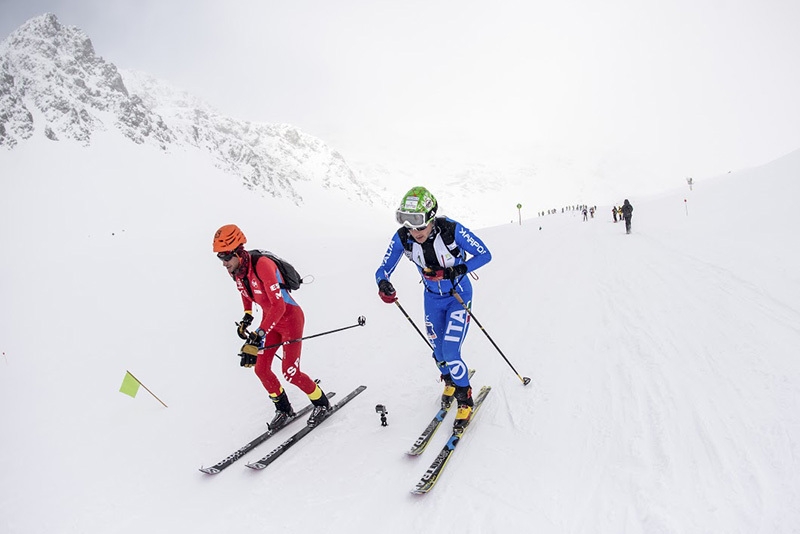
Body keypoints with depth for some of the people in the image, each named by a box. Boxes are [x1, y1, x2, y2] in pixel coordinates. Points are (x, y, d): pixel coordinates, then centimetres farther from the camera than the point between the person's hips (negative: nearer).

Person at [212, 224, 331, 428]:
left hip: (290, 318, -8)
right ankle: (284, 409, 26)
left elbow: (279, 305, -37)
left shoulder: (262, 265, -31)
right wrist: (247, 316, 7)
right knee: (261, 369, 5)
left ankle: (321, 403, 16)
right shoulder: (235, 270, -6)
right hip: (271, 319, 8)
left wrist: (259, 333, -42)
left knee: (290, 372, -9)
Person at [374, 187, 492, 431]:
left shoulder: (451, 230, -29)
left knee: (450, 352, -11)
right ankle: (450, 381, 46)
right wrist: (383, 283, -36)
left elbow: (484, 254, -20)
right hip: (432, 299, 4)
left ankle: (465, 399, 14)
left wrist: (455, 271, -35)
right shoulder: (402, 237, -20)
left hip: (459, 296, -4)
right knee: (438, 351, 14)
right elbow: (384, 268, -12)